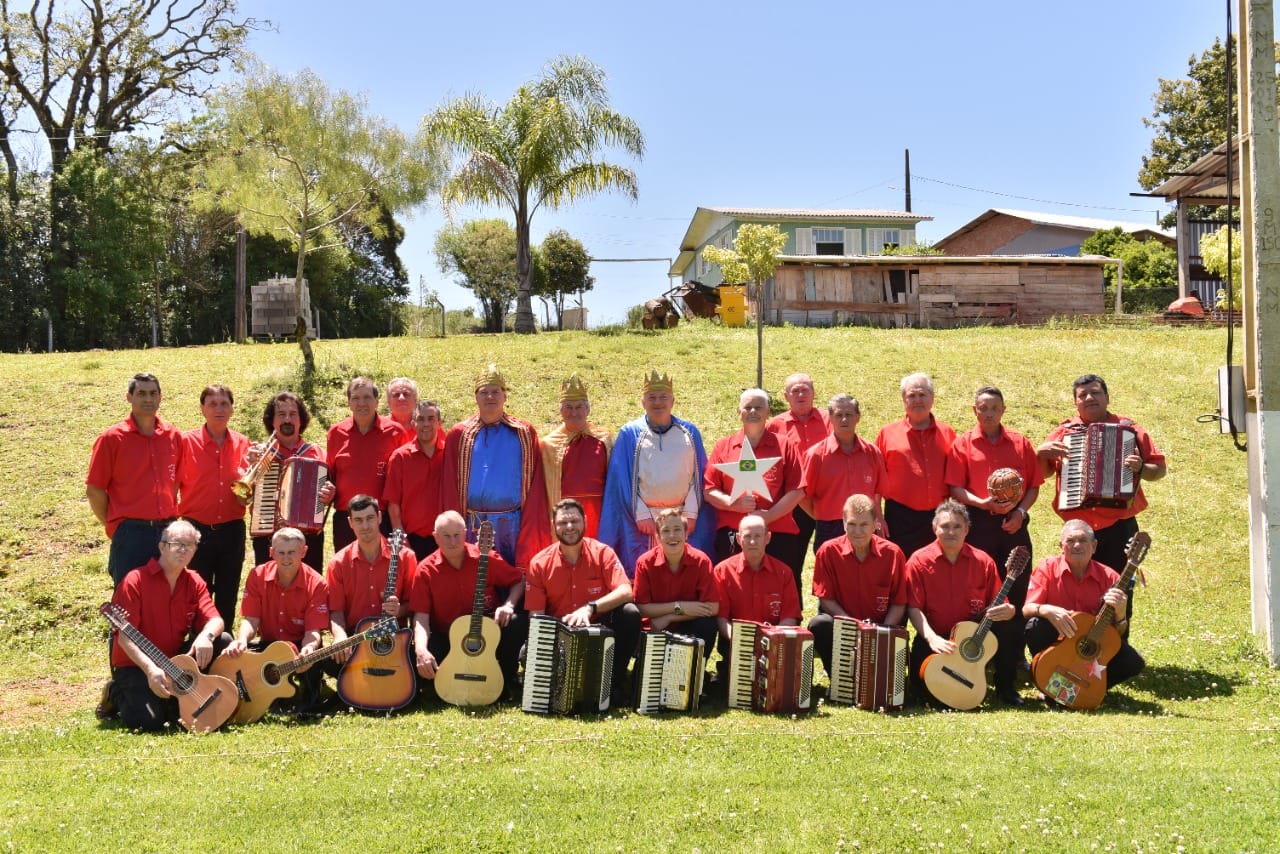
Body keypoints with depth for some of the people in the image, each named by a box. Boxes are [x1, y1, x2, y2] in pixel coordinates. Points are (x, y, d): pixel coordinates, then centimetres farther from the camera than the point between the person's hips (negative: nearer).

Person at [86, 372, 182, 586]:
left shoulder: (173, 436, 7)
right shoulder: (112, 438, -5)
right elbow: (94, 490, -2)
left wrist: (170, 518, 10)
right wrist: (113, 527, 0)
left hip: (167, 531, 4)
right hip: (130, 534, -4)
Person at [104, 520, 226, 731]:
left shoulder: (194, 582, 3)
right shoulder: (135, 581, -15)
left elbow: (215, 620, -7)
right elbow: (125, 637, -20)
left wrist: (206, 635, -33)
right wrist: (150, 669, -34)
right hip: (135, 664, -5)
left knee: (223, 640, -14)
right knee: (149, 721, -27)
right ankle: (117, 693, 10)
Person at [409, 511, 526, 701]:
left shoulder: (486, 559, -6)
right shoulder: (426, 570, -8)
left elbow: (519, 581, 6)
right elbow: (421, 615, -11)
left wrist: (509, 605, -15)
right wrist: (421, 649, -29)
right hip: (446, 638, -1)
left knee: (518, 622, -29)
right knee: (414, 658, -31)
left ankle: (505, 682, -5)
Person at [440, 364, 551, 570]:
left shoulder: (524, 433, 5)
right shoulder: (459, 435, 6)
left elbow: (535, 487, 3)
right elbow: (449, 487, 5)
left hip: (513, 525, 0)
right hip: (473, 524, 0)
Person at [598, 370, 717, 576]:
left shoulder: (689, 433, 10)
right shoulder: (630, 434, 4)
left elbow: (698, 475, 7)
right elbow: (623, 480, 0)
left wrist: (691, 513, -2)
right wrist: (641, 514, -7)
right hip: (646, 517, -1)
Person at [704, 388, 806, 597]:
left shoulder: (784, 445, 10)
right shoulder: (723, 447, 13)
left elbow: (796, 491, 2)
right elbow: (708, 490, 7)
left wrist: (769, 515, -11)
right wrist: (733, 503, -11)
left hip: (777, 535, -1)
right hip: (731, 536, 1)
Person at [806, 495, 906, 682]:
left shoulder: (892, 553, -7)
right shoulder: (829, 551, -8)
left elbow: (899, 603, -2)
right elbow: (826, 599, -6)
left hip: (879, 626, 0)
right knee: (818, 625, -32)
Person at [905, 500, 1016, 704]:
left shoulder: (982, 561, 1)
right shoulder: (919, 561, -6)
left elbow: (1000, 603, 1)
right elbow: (914, 608, -10)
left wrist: (1007, 610, -24)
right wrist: (932, 638, -25)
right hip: (935, 637, -2)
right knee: (923, 682, -27)